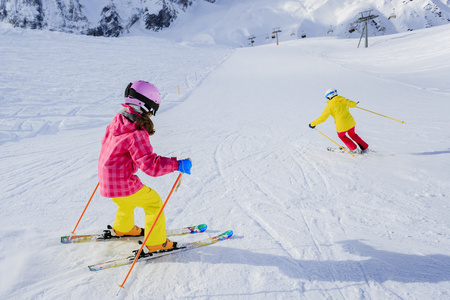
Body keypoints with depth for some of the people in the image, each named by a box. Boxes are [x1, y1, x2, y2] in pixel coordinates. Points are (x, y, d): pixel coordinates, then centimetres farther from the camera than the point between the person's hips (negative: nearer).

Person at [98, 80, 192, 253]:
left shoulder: (118, 120, 0)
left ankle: (122, 228, 56)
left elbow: (106, 142, 19)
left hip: (107, 178, 9)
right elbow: (151, 165, -30)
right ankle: (156, 243, 17)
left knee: (127, 201, 33)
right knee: (154, 202, 6)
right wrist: (177, 164, -26)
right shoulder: (137, 134, -26)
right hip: (122, 184, -9)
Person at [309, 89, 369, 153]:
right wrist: (355, 103, 49)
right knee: (352, 134, 33)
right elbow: (352, 104, 24)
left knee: (341, 136, 29)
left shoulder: (330, 105, -13)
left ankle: (354, 149, 31)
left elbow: (322, 118, -13)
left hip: (342, 126, -5)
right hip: (351, 122, 5)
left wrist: (312, 124, -2)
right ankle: (364, 147, 38)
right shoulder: (345, 100, 2)